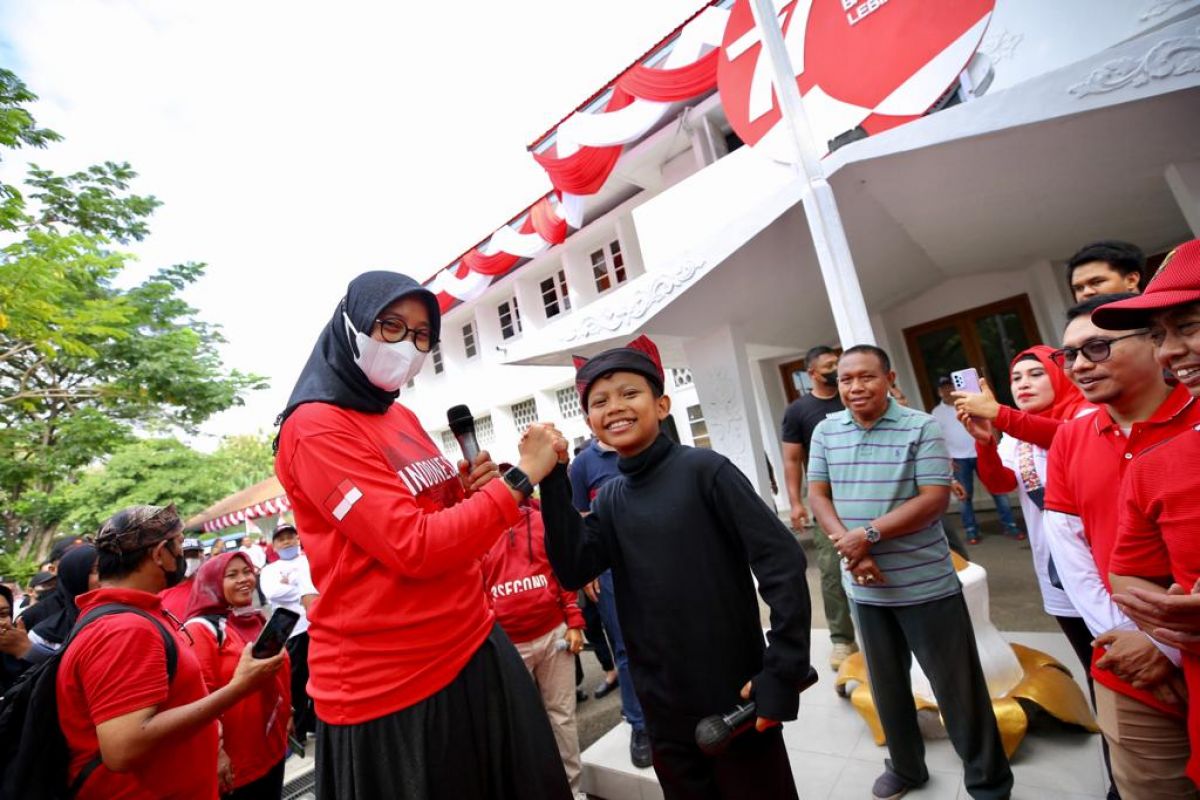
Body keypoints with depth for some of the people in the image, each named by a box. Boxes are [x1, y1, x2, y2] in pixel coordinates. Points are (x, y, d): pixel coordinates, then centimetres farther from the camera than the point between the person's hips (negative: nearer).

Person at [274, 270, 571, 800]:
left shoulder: (401, 417, 9)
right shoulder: (315, 428, -16)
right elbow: (415, 548, -24)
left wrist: (466, 487, -3)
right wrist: (520, 478, -20)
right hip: (391, 685, -7)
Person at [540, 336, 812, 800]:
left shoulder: (701, 469, -15)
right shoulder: (609, 499, 1)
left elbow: (782, 562, -16)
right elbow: (573, 570, -11)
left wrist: (782, 674, -18)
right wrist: (551, 480, -18)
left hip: (733, 696, -5)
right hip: (663, 706, 5)